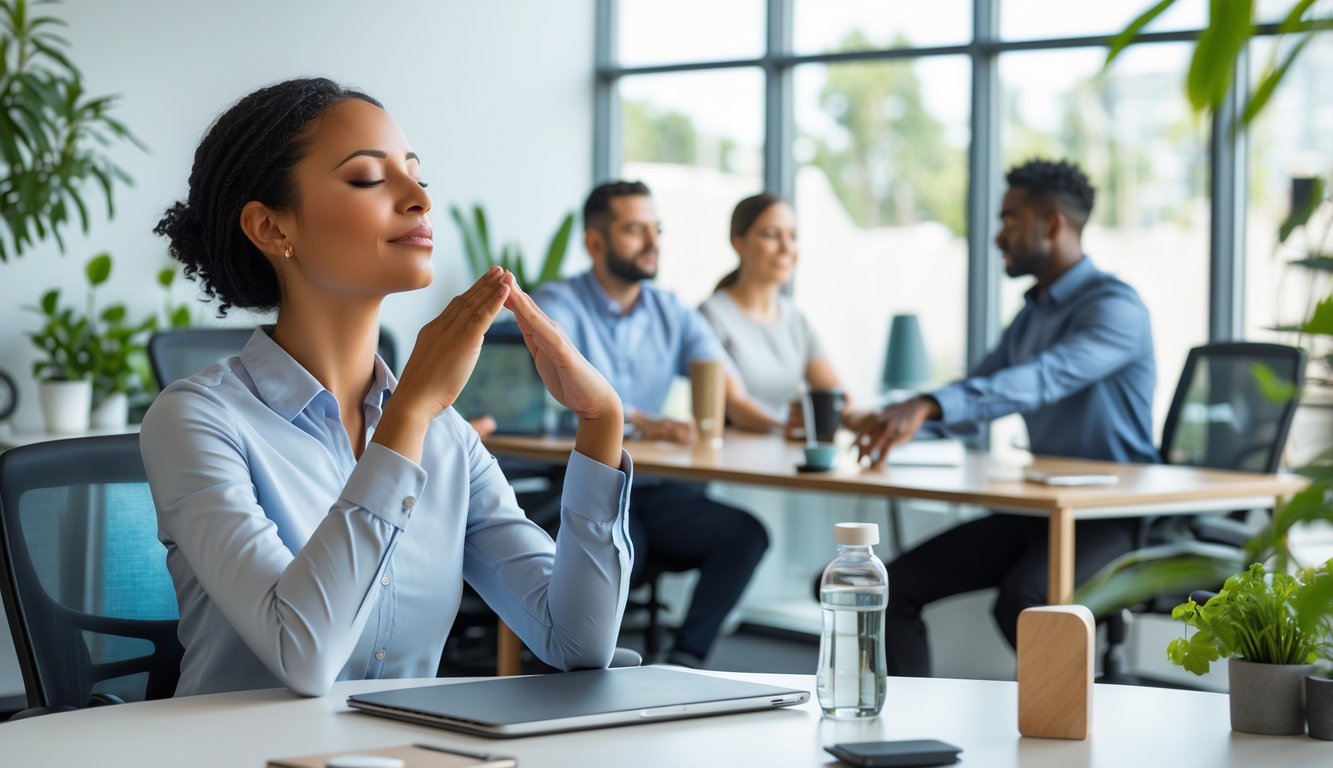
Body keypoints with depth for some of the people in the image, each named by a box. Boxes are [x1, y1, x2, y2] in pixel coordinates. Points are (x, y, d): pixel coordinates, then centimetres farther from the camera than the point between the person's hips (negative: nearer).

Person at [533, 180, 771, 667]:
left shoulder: (673, 314, 12)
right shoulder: (558, 306, -4)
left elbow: (731, 395, 0)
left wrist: (778, 425, -23)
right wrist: (639, 422, -42)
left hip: (651, 489, 5)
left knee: (746, 533, -20)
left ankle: (684, 662, -19)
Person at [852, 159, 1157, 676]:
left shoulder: (1115, 307, -13)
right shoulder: (1031, 315, 17)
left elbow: (1044, 379, -31)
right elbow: (973, 396, 19)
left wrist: (929, 405, -44)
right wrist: (886, 418, -1)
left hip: (1114, 516, -9)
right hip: (1040, 509, 9)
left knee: (1020, 603, -35)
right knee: (898, 585, -6)